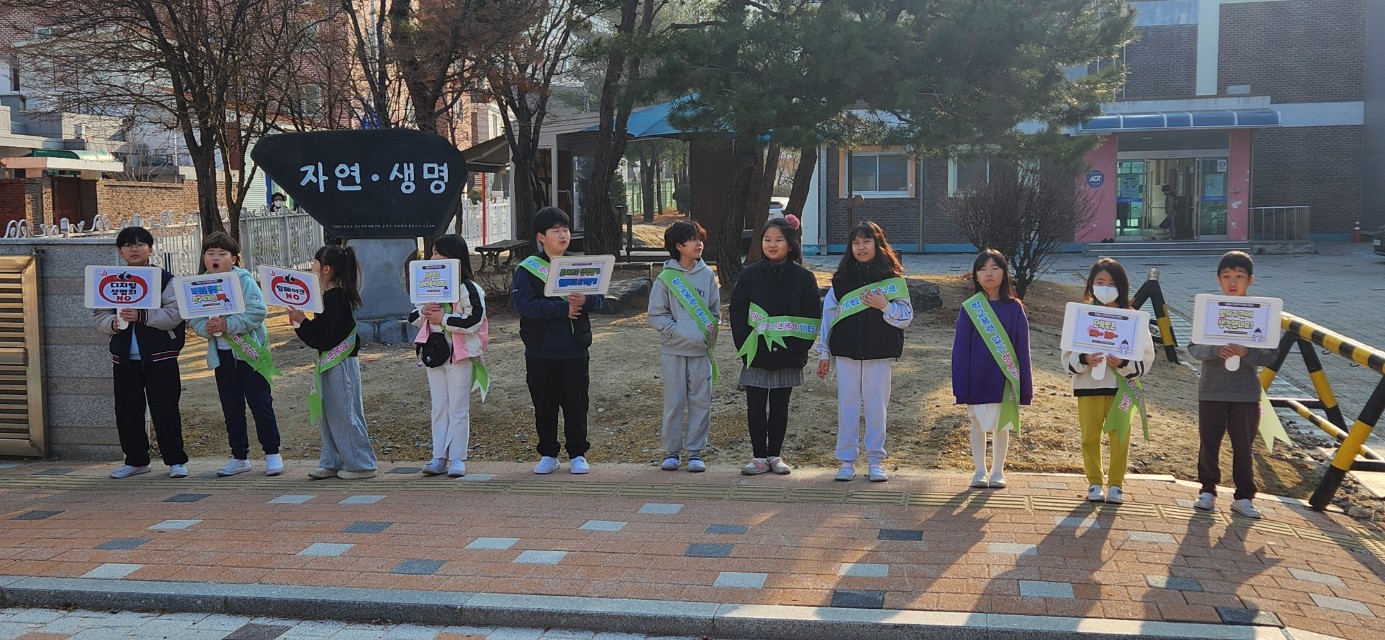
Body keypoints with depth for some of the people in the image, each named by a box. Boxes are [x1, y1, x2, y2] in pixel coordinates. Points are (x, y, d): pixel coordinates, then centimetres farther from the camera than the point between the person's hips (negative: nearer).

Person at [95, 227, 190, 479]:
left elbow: (174, 314, -12)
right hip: (124, 357, 4)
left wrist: (141, 316, -23)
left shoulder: (164, 278, -2)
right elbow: (99, 316, 7)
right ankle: (136, 460, 23)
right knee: (127, 411, 9)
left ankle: (175, 460, 8)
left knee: (165, 409, -1)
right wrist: (114, 322, -15)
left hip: (159, 356, -4)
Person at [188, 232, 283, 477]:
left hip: (250, 351, -5)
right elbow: (193, 318, 5)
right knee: (231, 408, 11)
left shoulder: (244, 280, -11)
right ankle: (239, 457, 21)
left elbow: (258, 311, -20)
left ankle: (272, 453, 10)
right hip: (222, 354, 5)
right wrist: (205, 327, -17)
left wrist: (227, 324, -24)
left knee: (260, 403, -1)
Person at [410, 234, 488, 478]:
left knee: (458, 409, 0)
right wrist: (423, 311, -7)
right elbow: (413, 319, 16)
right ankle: (439, 458, 14)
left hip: (460, 356, -7)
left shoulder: (468, 289, -11)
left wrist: (443, 318, -19)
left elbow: (475, 320, -22)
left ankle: (457, 459, 5)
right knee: (439, 408, 10)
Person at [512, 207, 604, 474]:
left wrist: (584, 301, -23)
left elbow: (598, 298, 1)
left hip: (575, 350, 2)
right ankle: (548, 455, 20)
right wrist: (563, 308, -20)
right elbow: (523, 304, -15)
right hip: (541, 352, -1)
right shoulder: (527, 269, -2)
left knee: (576, 404, 6)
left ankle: (578, 455, 18)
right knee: (544, 405, 8)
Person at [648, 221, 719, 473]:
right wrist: (677, 331, -13)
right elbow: (656, 314, -2)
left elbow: (715, 310, 11)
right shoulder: (666, 277, -3)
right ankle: (671, 450, 14)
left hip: (702, 349, 2)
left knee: (701, 401, 4)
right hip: (674, 350, -2)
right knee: (674, 401, 4)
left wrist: (710, 328, -7)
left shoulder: (707, 275, 4)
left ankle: (695, 451, 13)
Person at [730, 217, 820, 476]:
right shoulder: (750, 275, 0)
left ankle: (775, 455, 20)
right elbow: (737, 313, 1)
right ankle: (759, 456, 13)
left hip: (787, 356, 0)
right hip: (756, 355, 0)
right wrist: (744, 347, -7)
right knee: (755, 406, 3)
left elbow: (812, 318, 1)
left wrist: (800, 350, -8)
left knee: (780, 406, 9)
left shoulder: (803, 278, -1)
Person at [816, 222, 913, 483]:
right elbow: (828, 314, 8)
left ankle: (875, 460, 14)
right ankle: (846, 460, 12)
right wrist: (824, 353, 6)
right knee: (847, 405, 4)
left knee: (876, 406, 4)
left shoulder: (892, 278, 2)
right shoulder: (842, 278, 6)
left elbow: (906, 316, 1)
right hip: (846, 353, 1)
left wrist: (884, 306, -17)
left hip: (878, 355, -1)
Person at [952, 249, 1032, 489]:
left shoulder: (1014, 308, -4)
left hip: (1004, 380, 0)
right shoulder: (969, 308, -5)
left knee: (1002, 426, 10)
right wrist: (961, 387, -8)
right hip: (977, 381, 0)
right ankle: (980, 472, 23)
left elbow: (1022, 350, -1)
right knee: (978, 425, 10)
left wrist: (1025, 388, -2)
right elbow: (960, 350, -4)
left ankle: (998, 472, 24)